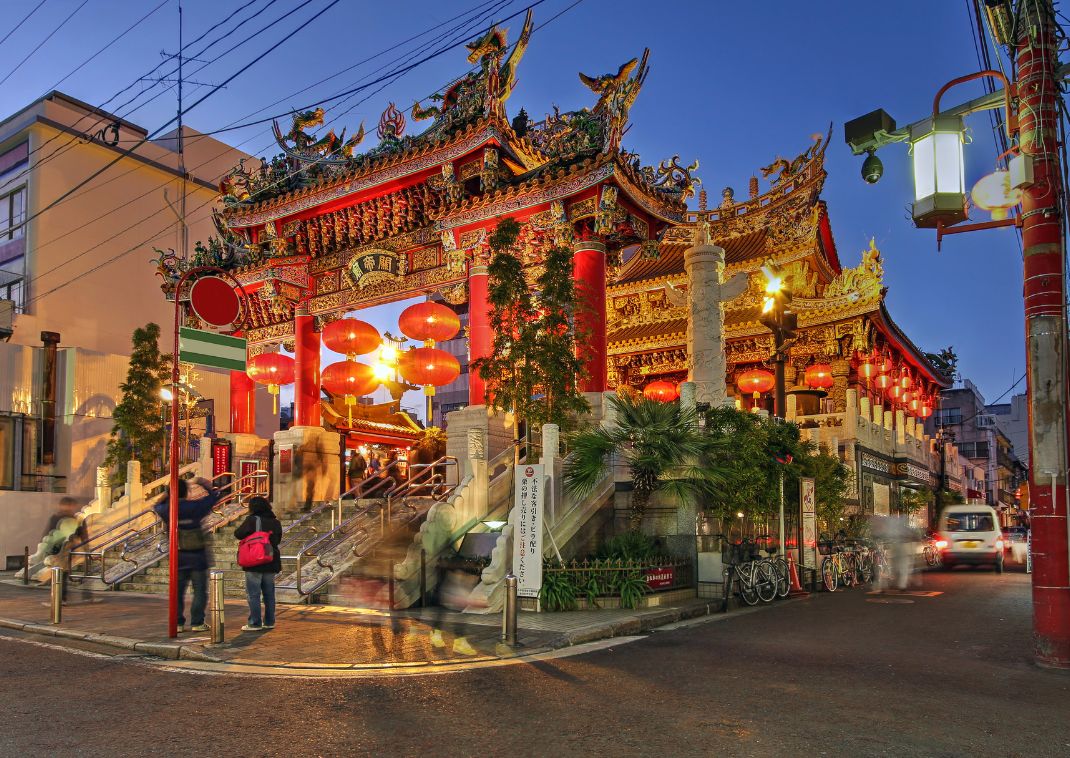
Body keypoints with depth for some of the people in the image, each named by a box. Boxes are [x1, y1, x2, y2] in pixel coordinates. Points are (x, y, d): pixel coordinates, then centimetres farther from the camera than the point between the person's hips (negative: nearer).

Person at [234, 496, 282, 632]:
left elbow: (238, 534, -10)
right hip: (271, 562, 6)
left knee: (253, 594, 0)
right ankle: (269, 622, 18)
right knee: (269, 593, 13)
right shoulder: (275, 522, 8)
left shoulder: (252, 520, -11)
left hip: (255, 564, -6)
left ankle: (255, 623, 1)